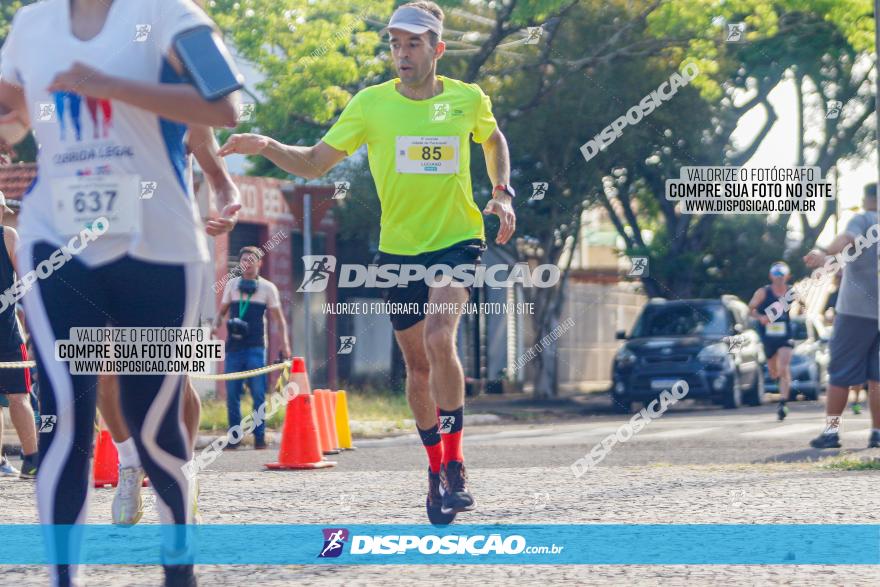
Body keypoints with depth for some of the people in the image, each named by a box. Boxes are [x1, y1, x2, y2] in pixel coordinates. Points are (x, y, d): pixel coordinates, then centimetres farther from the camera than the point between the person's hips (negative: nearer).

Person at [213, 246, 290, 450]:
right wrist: (216, 324, -4)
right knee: (232, 393, 1)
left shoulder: (267, 288, 5)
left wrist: (284, 342, -6)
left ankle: (259, 436, 0)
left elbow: (279, 318, 5)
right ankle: (234, 436, 8)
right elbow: (222, 311, 17)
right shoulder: (232, 285, 11)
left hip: (256, 347, -2)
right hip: (234, 345, 2)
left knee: (258, 393, -6)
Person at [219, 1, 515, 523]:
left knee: (440, 339, -25)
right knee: (418, 364, 9)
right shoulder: (372, 104, -3)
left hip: (457, 240, -2)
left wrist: (502, 193, 7)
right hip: (399, 248, 2)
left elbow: (494, 140, 21)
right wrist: (266, 146, -18)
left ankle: (454, 464, -14)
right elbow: (315, 163, -1)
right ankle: (437, 467, 27)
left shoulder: (468, 99, -2)